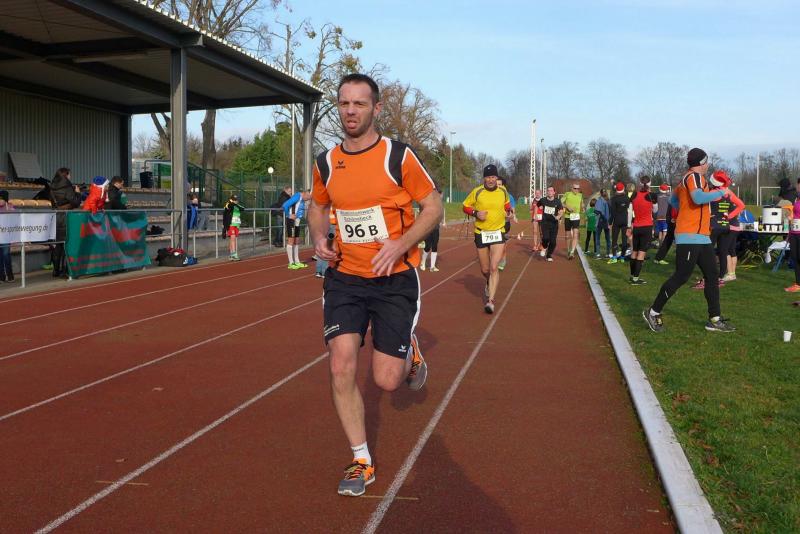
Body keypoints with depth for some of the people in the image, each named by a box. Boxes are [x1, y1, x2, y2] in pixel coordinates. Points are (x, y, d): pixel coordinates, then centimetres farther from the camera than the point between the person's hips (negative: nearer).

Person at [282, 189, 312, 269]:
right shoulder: (297, 197, -17)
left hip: (297, 222, 9)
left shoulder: (303, 200, 10)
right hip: (291, 221, -9)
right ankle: (291, 263, -3)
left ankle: (297, 262, 19)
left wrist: (300, 216, 10)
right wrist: (289, 215, -16)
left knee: (296, 241, 12)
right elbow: (285, 205, -26)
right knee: (291, 241, -6)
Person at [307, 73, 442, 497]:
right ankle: (362, 461, 10)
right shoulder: (326, 163, 3)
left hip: (395, 279, -3)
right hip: (345, 277, 3)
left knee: (386, 380, -4)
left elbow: (433, 207, -3)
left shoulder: (399, 156, -9)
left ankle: (409, 353, 35)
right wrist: (319, 238, -2)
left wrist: (399, 244, -19)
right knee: (341, 368, -9)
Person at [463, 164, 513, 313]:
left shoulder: (503, 191, 1)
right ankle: (489, 284, 47)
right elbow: (465, 206, 3)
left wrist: (506, 212, 6)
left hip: (498, 233, 0)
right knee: (485, 270, 12)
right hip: (481, 233, 0)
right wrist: (475, 213, -13)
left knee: (494, 267, -16)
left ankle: (490, 301, -13)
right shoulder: (476, 192, -7)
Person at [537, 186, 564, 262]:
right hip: (545, 222, 0)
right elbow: (538, 206, 23)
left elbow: (561, 211, -6)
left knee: (553, 241, -1)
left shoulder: (557, 201, -3)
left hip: (554, 223, 0)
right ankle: (544, 248, 13)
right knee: (546, 237, -20)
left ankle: (549, 255, 20)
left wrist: (559, 216, -25)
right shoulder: (543, 200, 1)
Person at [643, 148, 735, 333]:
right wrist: (721, 192, -16)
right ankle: (653, 312, 2)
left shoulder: (687, 179, 19)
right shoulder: (694, 176, -10)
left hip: (702, 238, 11)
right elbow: (698, 198, -29)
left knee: (712, 276, 9)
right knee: (681, 277, -8)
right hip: (690, 237, -11)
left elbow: (672, 199, 31)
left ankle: (715, 319, 12)